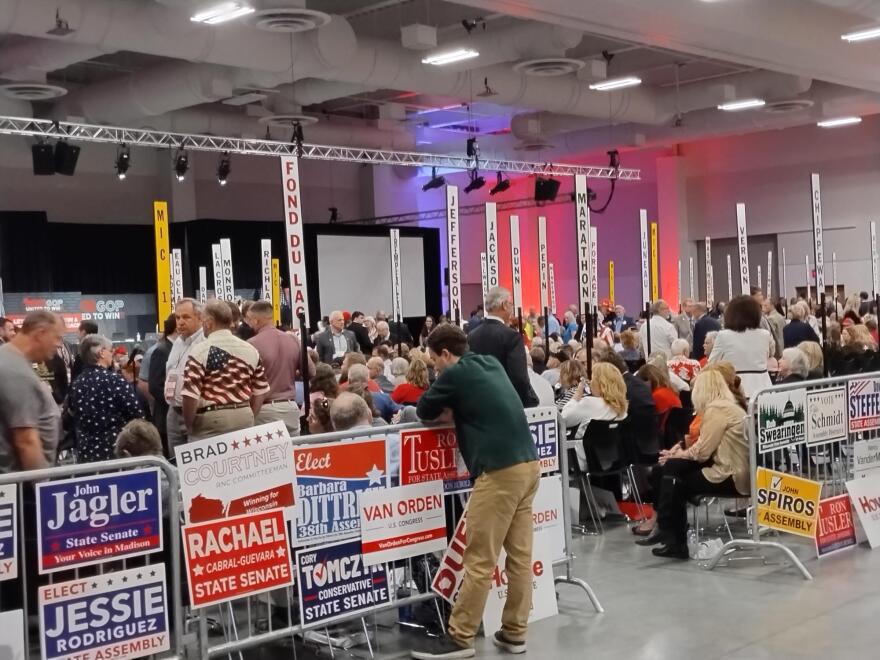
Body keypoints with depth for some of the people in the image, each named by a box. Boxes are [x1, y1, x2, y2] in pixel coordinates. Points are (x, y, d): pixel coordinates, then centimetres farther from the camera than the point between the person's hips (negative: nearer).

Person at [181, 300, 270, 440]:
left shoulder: (200, 351, -10)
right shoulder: (250, 350, 7)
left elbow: (190, 394, -14)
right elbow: (261, 390, 11)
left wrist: (189, 426, 0)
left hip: (211, 419, -5)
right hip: (244, 416, 5)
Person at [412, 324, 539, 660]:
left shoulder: (456, 374, -4)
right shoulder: (490, 364, 18)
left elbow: (424, 410, 7)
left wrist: (446, 411, 24)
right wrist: (454, 411, 16)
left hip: (500, 470, -8)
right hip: (528, 463, 9)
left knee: (479, 560, -2)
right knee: (520, 554, 11)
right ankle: (514, 632, 18)